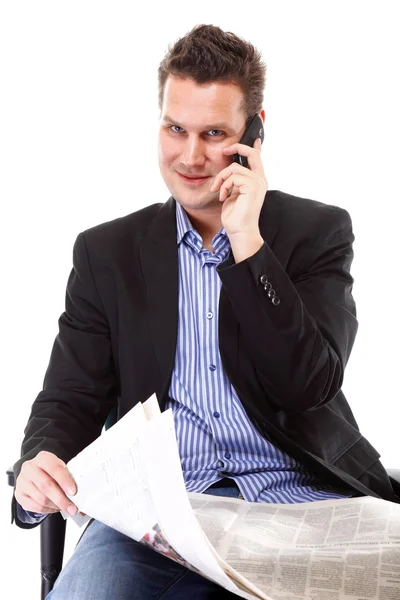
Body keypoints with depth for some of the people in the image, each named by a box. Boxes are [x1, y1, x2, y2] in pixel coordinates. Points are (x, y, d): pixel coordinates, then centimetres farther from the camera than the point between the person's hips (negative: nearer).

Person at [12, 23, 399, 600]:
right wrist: (36, 467, -15)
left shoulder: (318, 231, 7)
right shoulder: (106, 252, 12)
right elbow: (69, 399, 9)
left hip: (296, 494, -1)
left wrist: (247, 242, -11)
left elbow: (309, 385, -5)